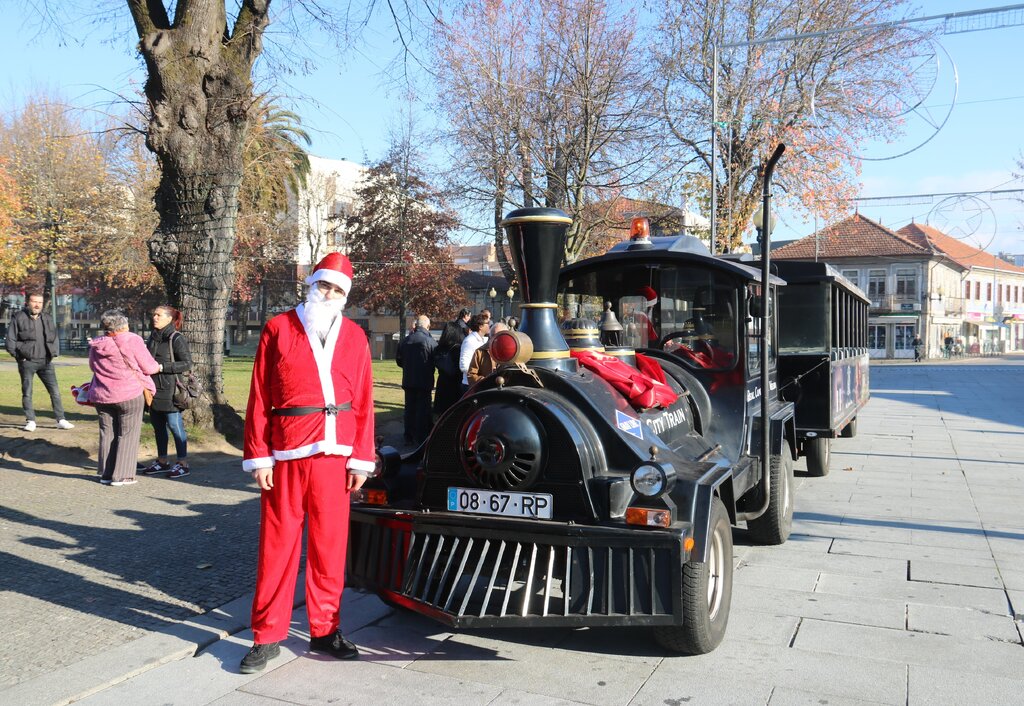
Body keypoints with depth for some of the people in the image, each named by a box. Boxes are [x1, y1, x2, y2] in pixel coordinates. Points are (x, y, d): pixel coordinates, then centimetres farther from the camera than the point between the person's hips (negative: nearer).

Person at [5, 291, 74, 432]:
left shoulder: (47, 320, 12)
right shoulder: (18, 318, -1)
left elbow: (54, 338, 20)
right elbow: (10, 340, -1)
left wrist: (53, 354, 9)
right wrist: (18, 355, -5)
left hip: (46, 362, 3)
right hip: (27, 362, -3)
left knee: (55, 392, 0)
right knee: (27, 393, 3)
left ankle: (61, 420, 5)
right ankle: (30, 421, 12)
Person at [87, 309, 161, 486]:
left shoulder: (96, 345, 4)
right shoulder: (132, 341, -12)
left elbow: (92, 367, 17)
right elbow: (148, 367, -9)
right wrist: (159, 367, 11)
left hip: (101, 396, 5)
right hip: (130, 394, -5)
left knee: (107, 433, 13)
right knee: (128, 434, 3)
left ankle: (106, 474, 18)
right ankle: (121, 475, 2)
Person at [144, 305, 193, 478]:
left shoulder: (176, 339, -10)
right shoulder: (153, 338, 14)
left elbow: (187, 363, -15)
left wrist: (161, 367, -19)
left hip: (170, 391, -8)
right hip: (154, 390, 8)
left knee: (174, 425, -4)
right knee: (158, 426, 13)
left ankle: (182, 463, 4)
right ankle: (162, 461, 24)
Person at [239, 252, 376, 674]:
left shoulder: (354, 336, 8)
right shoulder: (278, 329, 2)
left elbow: (363, 402, 5)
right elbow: (259, 398, -1)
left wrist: (361, 458, 1)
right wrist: (258, 456, -5)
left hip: (334, 453, 2)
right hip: (286, 454, -2)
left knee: (330, 542, 9)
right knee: (278, 542, 3)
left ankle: (324, 630, 22)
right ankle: (267, 637, 15)